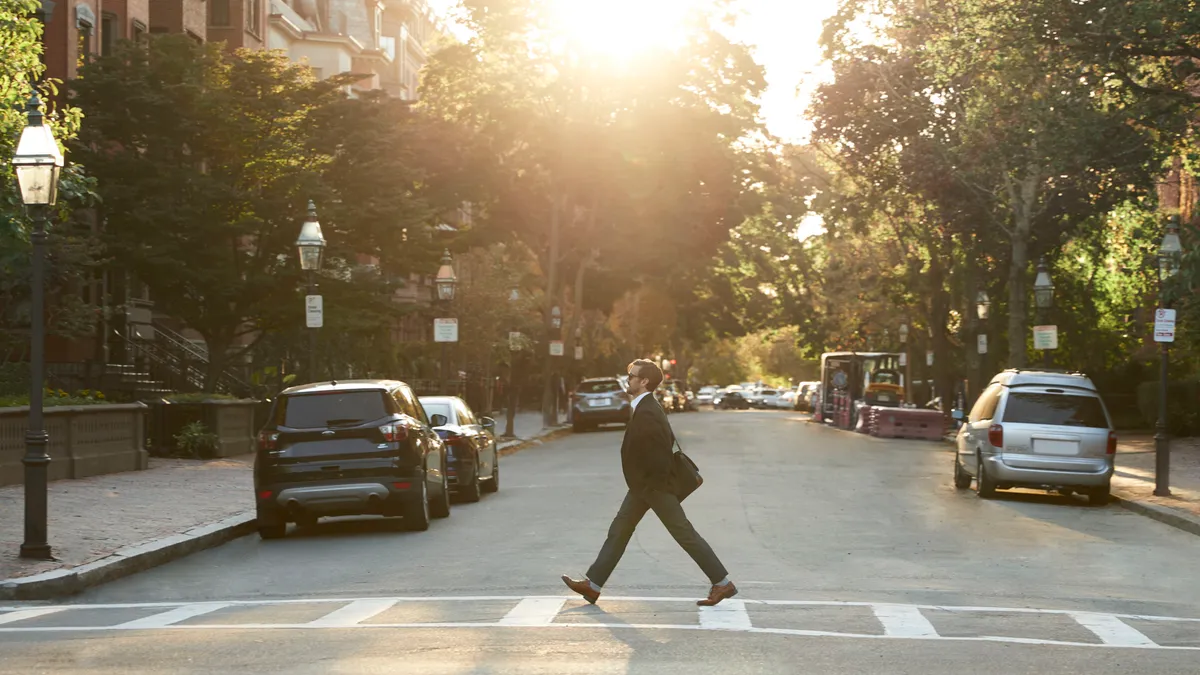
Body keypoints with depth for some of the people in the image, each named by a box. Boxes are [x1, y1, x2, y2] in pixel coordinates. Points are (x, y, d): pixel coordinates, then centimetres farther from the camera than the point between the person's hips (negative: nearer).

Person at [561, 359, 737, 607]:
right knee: (619, 531, 12)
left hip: (654, 486, -11)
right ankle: (593, 585, 18)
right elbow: (668, 440, 15)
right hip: (642, 485, 11)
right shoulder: (645, 407, 9)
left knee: (685, 534, -4)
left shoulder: (646, 413, -23)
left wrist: (656, 482, -17)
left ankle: (722, 583, 2)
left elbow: (659, 452, -27)